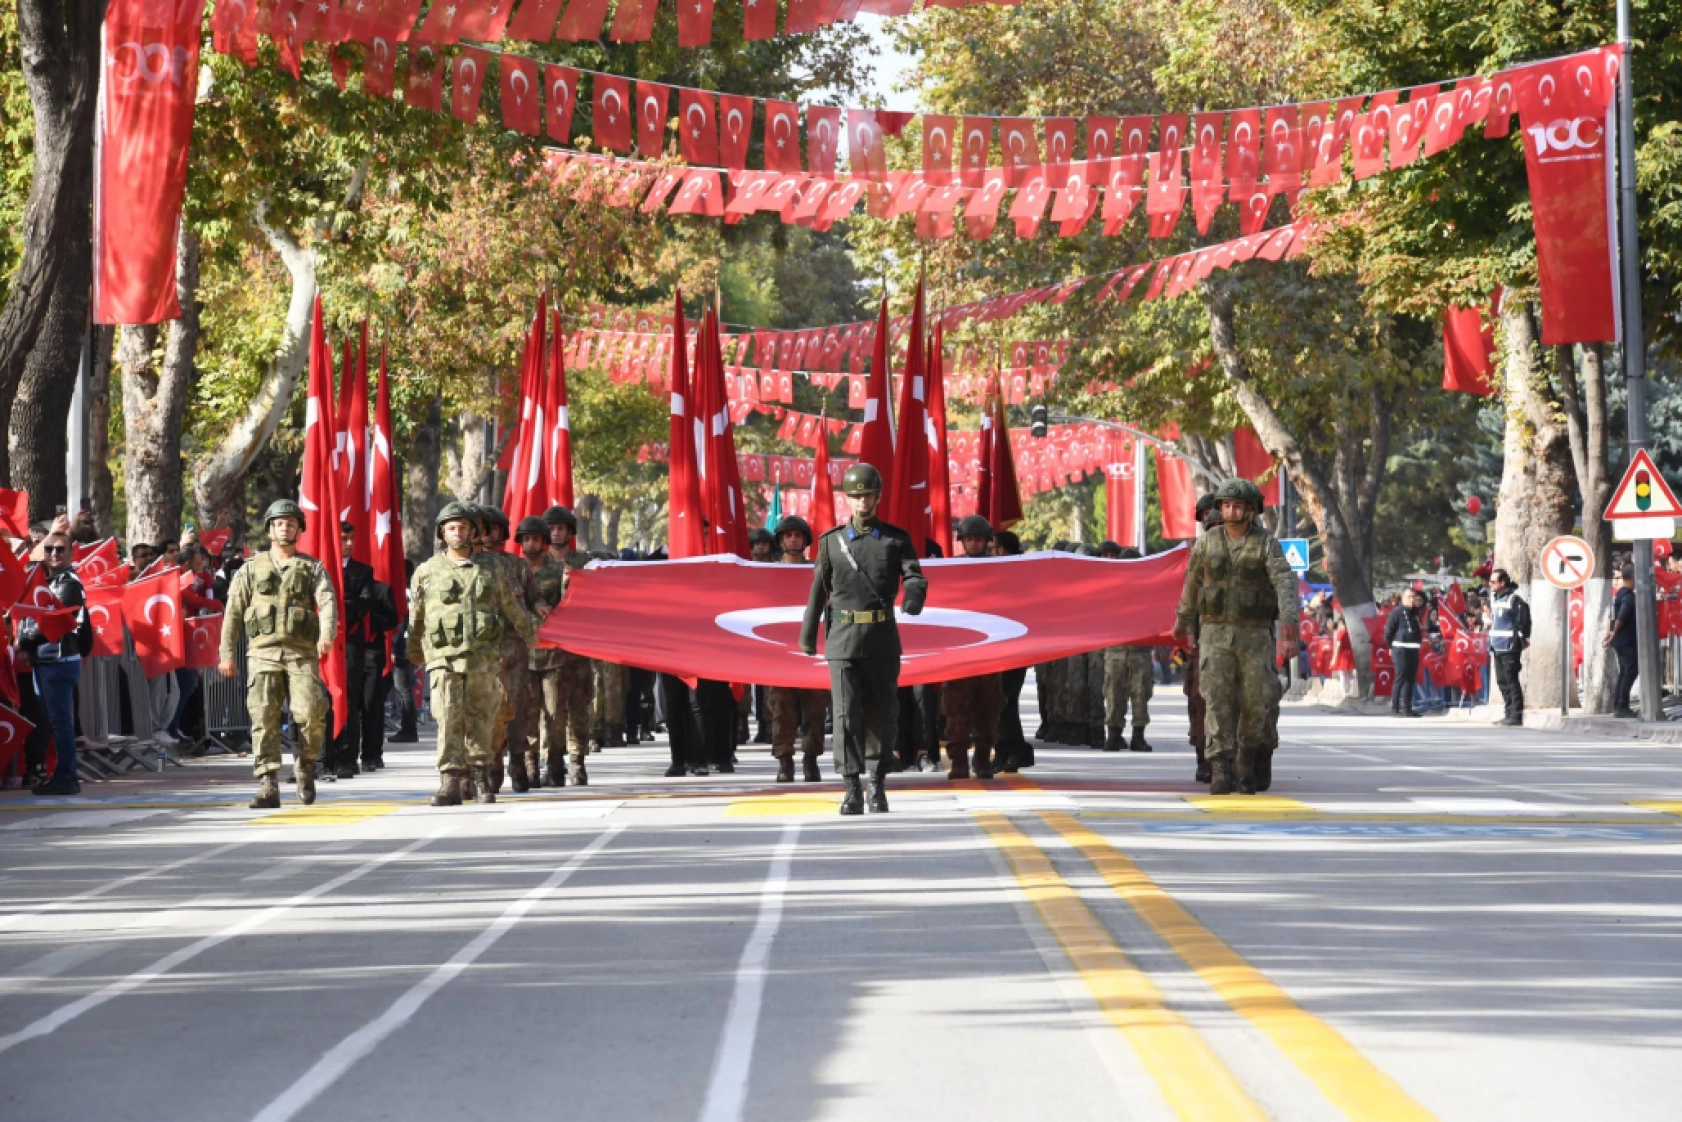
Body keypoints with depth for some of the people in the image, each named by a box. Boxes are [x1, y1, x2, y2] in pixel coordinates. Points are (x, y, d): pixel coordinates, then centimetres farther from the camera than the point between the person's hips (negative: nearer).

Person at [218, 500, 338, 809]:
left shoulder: (312, 568, 12)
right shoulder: (251, 569, 14)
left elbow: (327, 602, -4)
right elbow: (233, 612, 14)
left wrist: (327, 635, -24)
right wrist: (226, 654, 6)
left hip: (302, 653, -1)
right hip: (263, 653, 1)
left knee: (311, 712, -16)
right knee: (264, 719, -8)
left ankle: (305, 766, 10)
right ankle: (268, 787, -7)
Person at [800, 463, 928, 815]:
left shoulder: (897, 539, 7)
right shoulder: (832, 541, 8)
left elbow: (914, 577, -4)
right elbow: (819, 588, 11)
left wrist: (914, 597, -27)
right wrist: (807, 636, 12)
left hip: (882, 640, 0)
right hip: (843, 640, 0)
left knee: (883, 714, 4)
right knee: (846, 714, -8)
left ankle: (877, 783, 19)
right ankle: (852, 789, -5)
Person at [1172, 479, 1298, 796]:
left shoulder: (1268, 545, -6)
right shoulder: (1206, 542, 1)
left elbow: (1286, 586, -17)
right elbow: (1192, 583, 18)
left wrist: (1290, 633, -30)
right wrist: (1182, 622, 31)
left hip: (1254, 636, 0)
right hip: (1216, 635, 1)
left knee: (1254, 704, 2)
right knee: (1219, 700, -14)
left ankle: (1247, 755, 30)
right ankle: (1220, 772, -20)